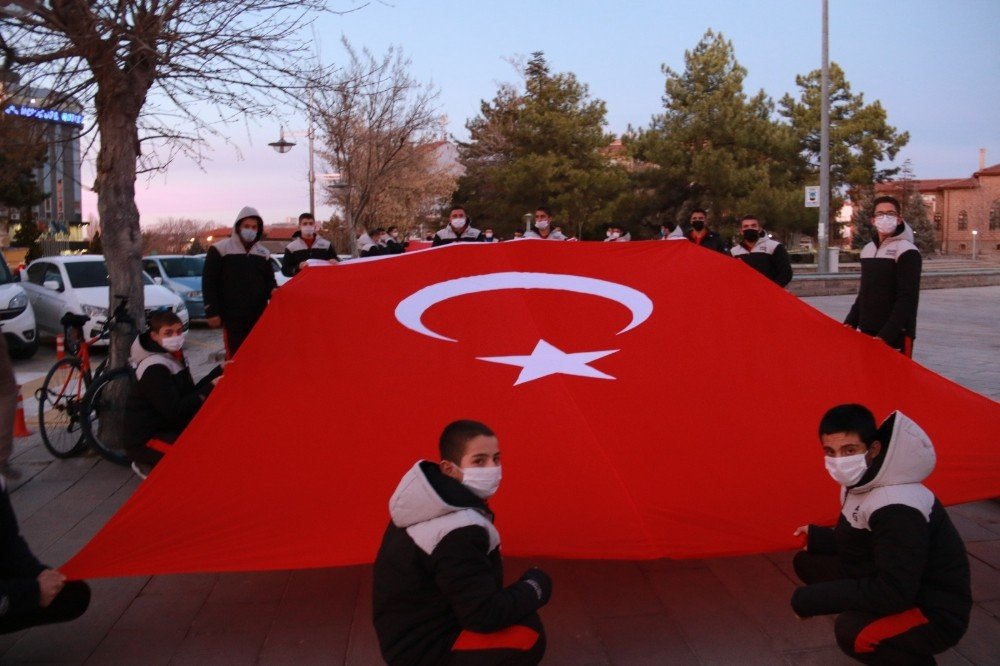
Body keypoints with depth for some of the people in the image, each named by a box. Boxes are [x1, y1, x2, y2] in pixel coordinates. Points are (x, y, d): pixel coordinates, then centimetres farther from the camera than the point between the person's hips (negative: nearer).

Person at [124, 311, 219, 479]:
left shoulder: (175, 355, 7)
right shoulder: (154, 369, -22)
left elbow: (190, 394, 7)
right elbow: (175, 411, -26)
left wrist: (218, 372, -2)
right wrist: (210, 388, -26)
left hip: (167, 428, 10)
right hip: (145, 440, -10)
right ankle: (151, 467, -3)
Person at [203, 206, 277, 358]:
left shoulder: (264, 253, 11)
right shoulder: (220, 249, -3)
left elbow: (269, 280, 17)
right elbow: (208, 282, -3)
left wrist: (273, 291, -8)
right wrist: (211, 312, -8)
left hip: (258, 316, 5)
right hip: (232, 317, -5)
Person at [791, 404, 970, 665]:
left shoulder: (898, 510, -31)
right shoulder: (859, 485, -2)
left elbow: (894, 594, -31)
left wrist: (811, 599, -26)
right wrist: (818, 538, -1)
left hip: (935, 616, -9)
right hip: (891, 587, 9)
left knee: (852, 631, -35)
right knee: (807, 562, 8)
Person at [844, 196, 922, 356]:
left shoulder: (907, 251, -8)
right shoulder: (867, 250, 14)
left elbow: (907, 299, -15)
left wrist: (886, 335, -21)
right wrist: (850, 322, 10)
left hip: (897, 336, -7)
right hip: (867, 333, 7)